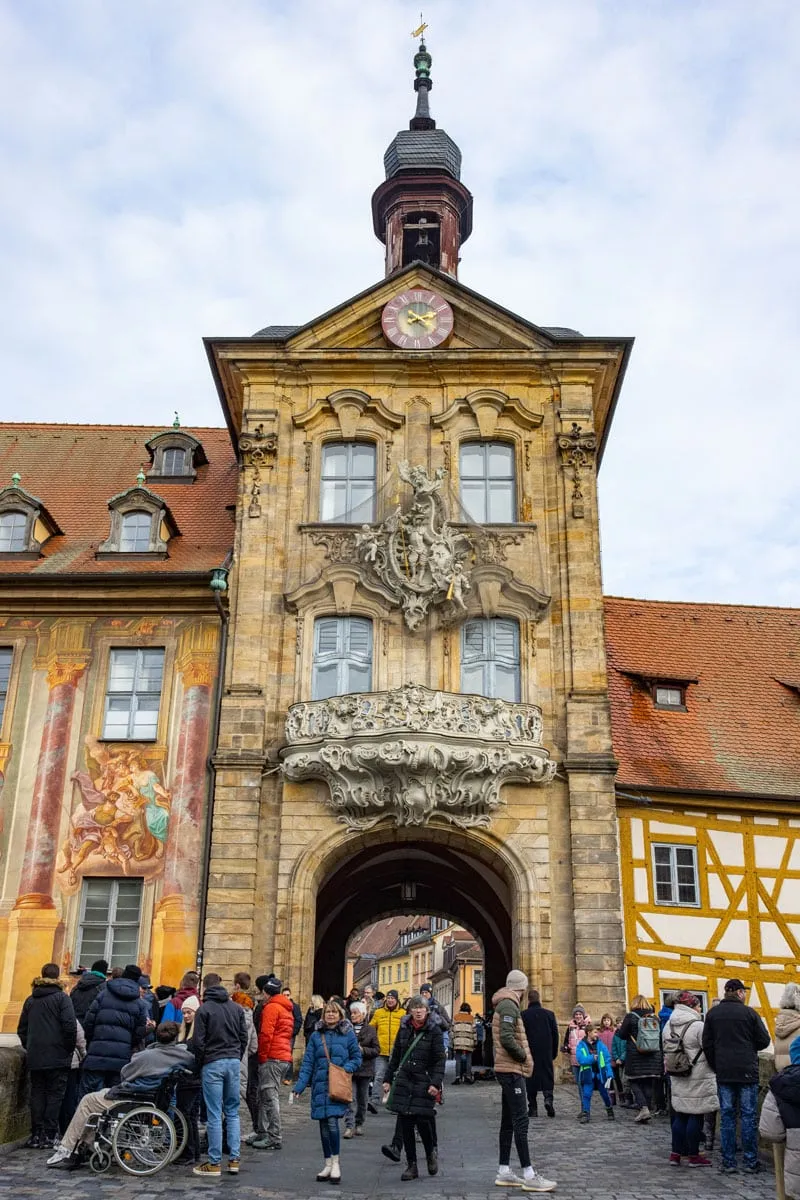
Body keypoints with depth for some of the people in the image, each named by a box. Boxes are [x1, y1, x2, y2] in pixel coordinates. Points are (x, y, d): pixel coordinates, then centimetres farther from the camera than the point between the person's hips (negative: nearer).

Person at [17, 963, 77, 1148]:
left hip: (35, 1057, 4)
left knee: (37, 1094, 10)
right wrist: (70, 1049, -2)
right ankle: (50, 1135, 0)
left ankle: (36, 1135, 10)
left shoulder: (31, 999, 10)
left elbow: (22, 1029, 14)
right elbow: (70, 1026, -14)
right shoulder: (61, 997, -6)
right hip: (58, 1056, -4)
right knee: (54, 1094, 2)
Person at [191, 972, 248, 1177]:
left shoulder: (204, 1009, -5)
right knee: (233, 1112, 11)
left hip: (213, 1063, -4)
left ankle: (214, 1163, 3)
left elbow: (198, 1041, -7)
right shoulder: (237, 1008, 9)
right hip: (234, 1062, 4)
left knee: (214, 1114, 0)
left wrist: (200, 1063, 6)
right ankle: (234, 1159, 9)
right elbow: (244, 1036, 9)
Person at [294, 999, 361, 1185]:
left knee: (332, 1121, -16)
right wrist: (300, 1085, -3)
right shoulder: (316, 1035, 8)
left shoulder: (348, 1034, 2)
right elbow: (307, 1063, 6)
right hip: (320, 1085, 3)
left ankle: (335, 1163, -3)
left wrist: (347, 1068, -13)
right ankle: (328, 1164, 19)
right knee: (323, 1125, 8)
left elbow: (357, 1058, 6)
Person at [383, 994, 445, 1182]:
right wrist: (387, 1079, 13)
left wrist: (435, 1083, -16)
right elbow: (395, 1056, 15)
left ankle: (431, 1153, 22)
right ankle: (411, 1165, 14)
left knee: (423, 1120, -9)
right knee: (405, 1124, 3)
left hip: (424, 1082, -4)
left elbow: (440, 1060, -7)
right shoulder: (404, 1028, 8)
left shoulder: (434, 1030, -4)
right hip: (403, 1082, 4)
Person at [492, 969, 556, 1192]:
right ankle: (529, 1175, -9)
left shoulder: (506, 1005, 17)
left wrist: (522, 1057, 8)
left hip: (509, 1070, 10)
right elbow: (506, 1038, -25)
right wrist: (524, 1056, -12)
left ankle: (504, 1172, 15)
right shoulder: (509, 1004, -15)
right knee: (520, 1121, -9)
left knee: (508, 1122, 11)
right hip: (512, 1071, -10)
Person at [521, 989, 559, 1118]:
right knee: (547, 1076, 9)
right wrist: (554, 1053, 14)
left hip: (529, 1053, -1)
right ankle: (548, 1098, -14)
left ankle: (533, 1108, 5)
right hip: (546, 1053, 1)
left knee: (531, 1078, 6)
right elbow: (555, 1035, 5)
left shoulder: (523, 1015, -5)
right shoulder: (549, 1014, 2)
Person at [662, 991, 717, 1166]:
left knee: (679, 1115, 13)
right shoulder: (698, 1026, -16)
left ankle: (676, 1153, 17)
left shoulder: (668, 1026, 6)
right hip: (697, 1079, -7)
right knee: (695, 1117, 2)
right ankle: (694, 1156, 9)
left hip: (677, 1079, 7)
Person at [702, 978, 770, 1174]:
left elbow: (707, 1044, 6)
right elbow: (764, 1041, -2)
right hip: (747, 1071, -3)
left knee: (727, 1116, 6)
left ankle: (728, 1162, 7)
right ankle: (751, 1162, 9)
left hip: (723, 1073, 3)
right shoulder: (749, 1013, -6)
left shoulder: (713, 1014, 5)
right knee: (749, 1116, 5)